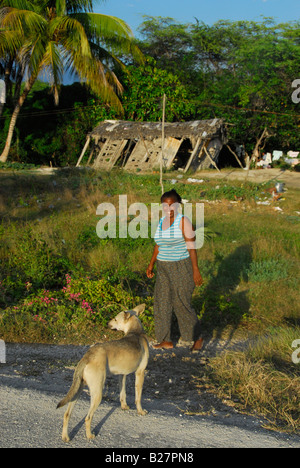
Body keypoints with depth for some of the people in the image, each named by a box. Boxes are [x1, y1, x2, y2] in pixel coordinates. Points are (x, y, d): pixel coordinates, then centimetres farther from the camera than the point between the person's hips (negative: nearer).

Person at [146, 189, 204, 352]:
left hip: (182, 268, -7)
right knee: (162, 303, 6)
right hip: (164, 269, 7)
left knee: (182, 304, -5)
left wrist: (196, 270, -19)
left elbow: (191, 246, -16)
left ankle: (197, 338, 14)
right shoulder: (162, 221, 7)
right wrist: (151, 264, 16)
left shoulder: (184, 221, -14)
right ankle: (166, 341, 18)